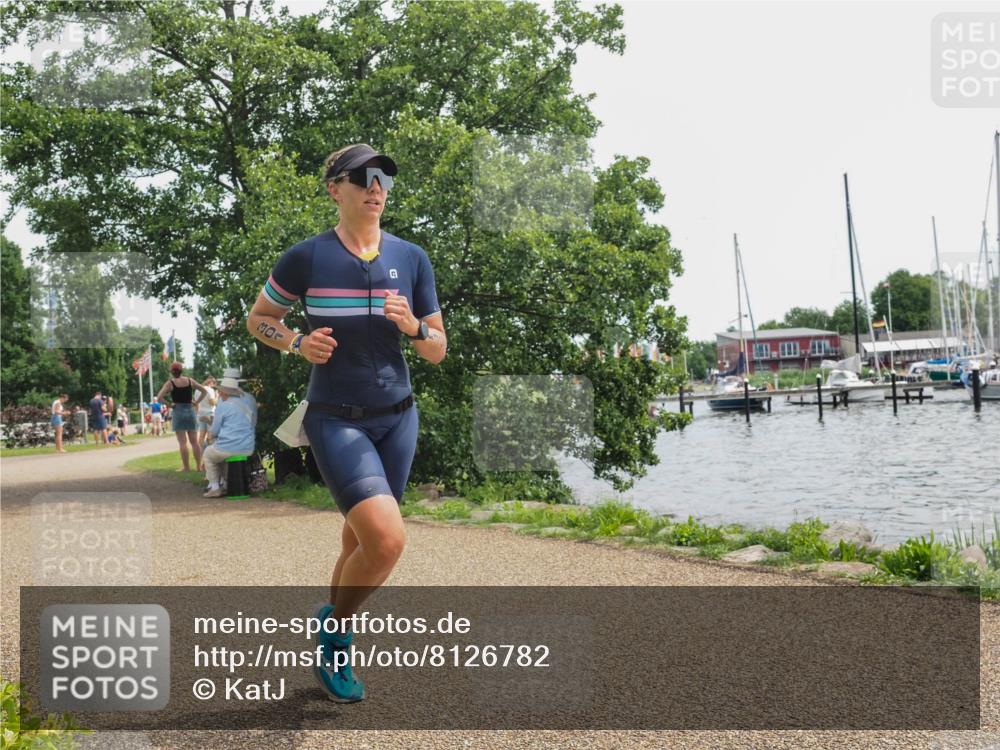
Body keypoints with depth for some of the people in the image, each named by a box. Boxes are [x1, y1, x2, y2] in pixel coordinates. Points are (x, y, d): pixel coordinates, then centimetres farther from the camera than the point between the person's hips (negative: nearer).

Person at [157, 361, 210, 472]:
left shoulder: (170, 383, -5)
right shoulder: (190, 381, 4)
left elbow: (158, 398, -13)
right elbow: (204, 390, 7)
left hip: (178, 412, -3)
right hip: (190, 410, 3)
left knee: (182, 442, -1)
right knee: (194, 441, 9)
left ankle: (186, 467, -1)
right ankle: (199, 465, 9)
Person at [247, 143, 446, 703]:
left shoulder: (412, 259, 2)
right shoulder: (306, 258, -7)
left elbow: (438, 350, 6)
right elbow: (258, 319, 7)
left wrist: (412, 326, -16)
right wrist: (298, 342, -12)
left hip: (397, 418, 4)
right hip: (336, 420, -4)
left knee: (359, 545, 14)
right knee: (387, 539, -21)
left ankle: (332, 653, 37)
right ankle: (335, 630, 9)